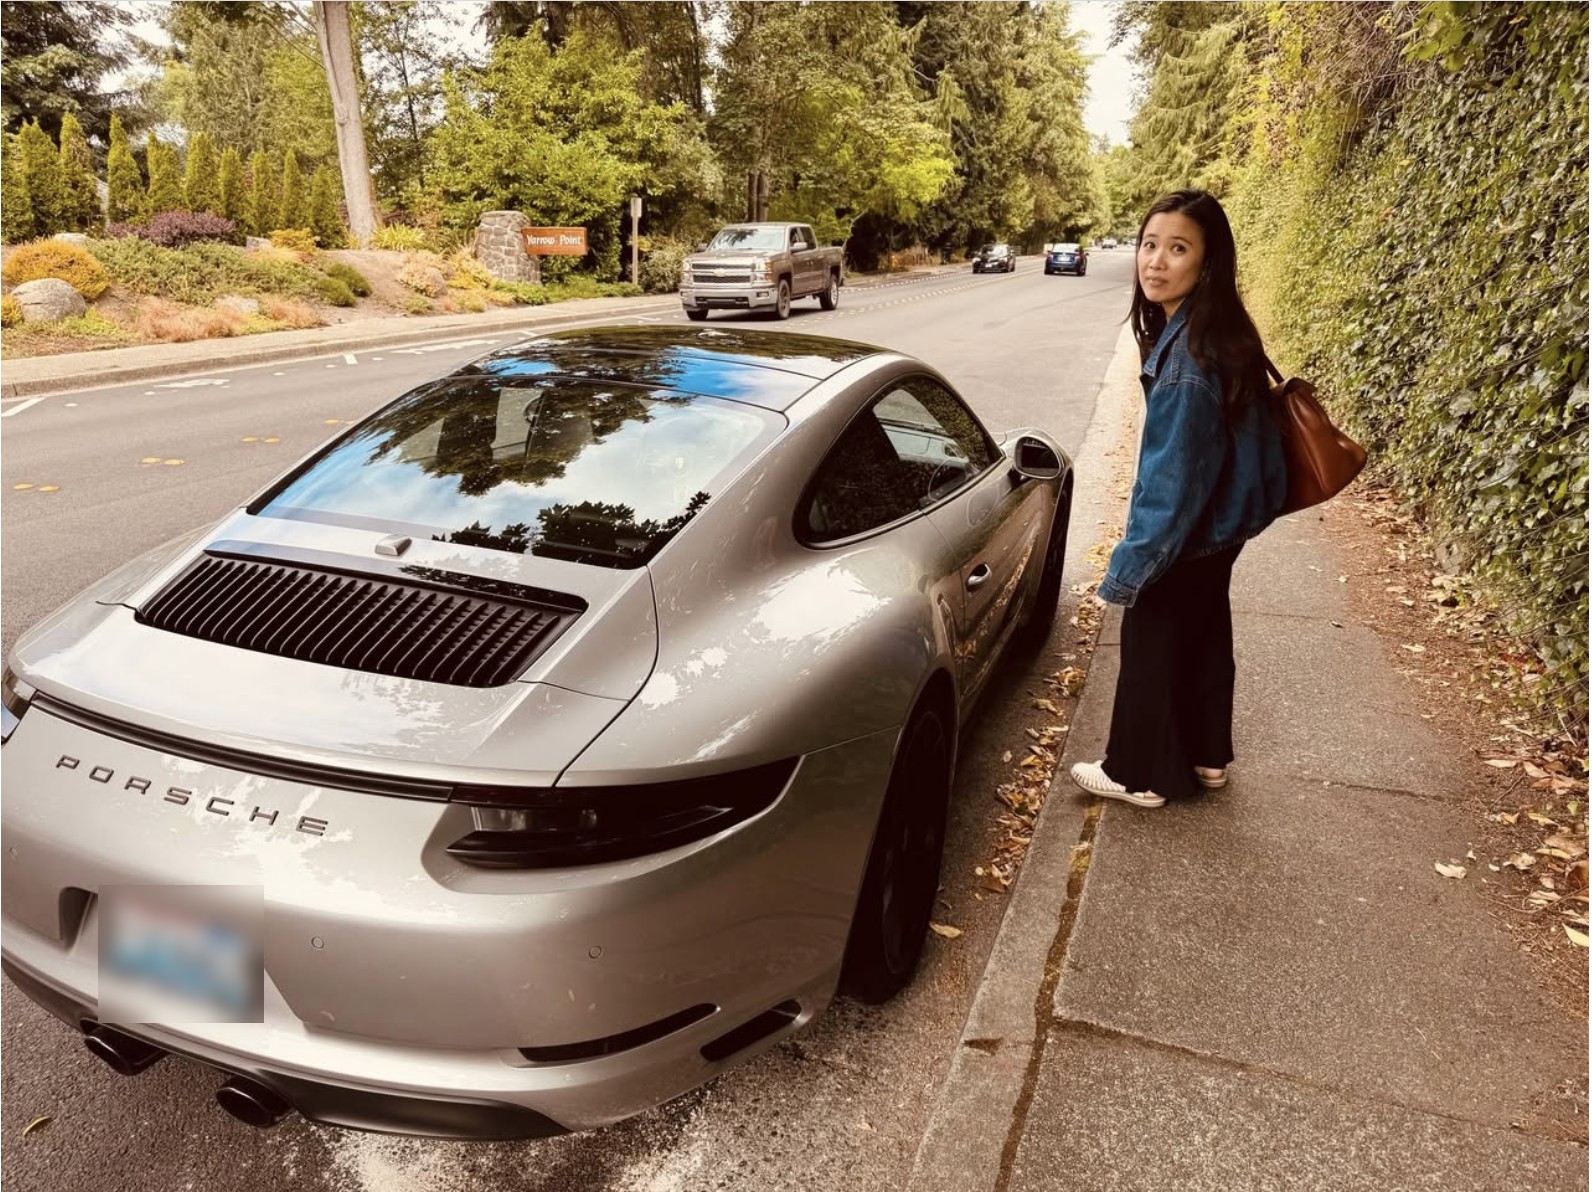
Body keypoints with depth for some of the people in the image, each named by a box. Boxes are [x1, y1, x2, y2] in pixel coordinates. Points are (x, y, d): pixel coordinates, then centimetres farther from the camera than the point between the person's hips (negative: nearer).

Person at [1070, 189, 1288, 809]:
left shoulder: (1188, 354, -29)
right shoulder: (1220, 331, 0)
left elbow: (1172, 475, -28)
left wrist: (1130, 564, -21)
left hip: (1185, 535, -9)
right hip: (1220, 524, 9)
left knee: (1152, 647, 8)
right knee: (1205, 637, 21)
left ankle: (1139, 773, 27)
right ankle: (1205, 757, 40)